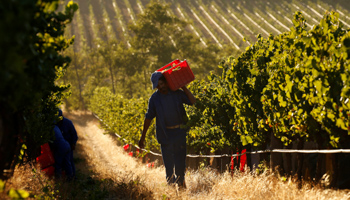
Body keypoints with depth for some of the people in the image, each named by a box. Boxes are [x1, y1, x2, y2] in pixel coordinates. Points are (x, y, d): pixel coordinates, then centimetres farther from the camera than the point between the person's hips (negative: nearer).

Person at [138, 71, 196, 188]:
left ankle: (180, 182, 23)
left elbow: (193, 102, -2)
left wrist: (184, 88, -9)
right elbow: (148, 118, 3)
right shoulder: (154, 98, -2)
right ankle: (171, 184, 11)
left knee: (180, 161, 5)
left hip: (179, 133, 1)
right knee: (168, 162, 0)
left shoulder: (177, 93, 0)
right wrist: (143, 137, 4)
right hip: (165, 134, -1)